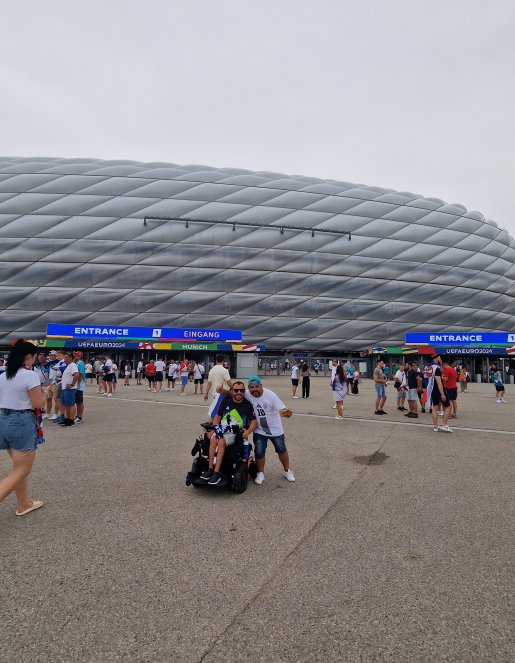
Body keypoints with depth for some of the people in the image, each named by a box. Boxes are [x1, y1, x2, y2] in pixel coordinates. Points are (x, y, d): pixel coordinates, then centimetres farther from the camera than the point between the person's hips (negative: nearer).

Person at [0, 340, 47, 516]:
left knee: (19, 467, 21)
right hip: (23, 423, -8)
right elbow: (38, 403, -16)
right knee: (21, 471, 1)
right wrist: (45, 393, 4)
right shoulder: (30, 375, -16)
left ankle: (24, 504, 32)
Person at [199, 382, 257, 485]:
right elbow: (217, 417, 11)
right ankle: (210, 469, -25)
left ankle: (216, 473, -31)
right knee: (213, 440, -29)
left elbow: (253, 421, 3)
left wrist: (248, 432, -16)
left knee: (221, 442, -32)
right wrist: (212, 431, -2)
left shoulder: (247, 405, 1)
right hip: (222, 429, 3)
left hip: (236, 433, -3)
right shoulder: (226, 401, 6)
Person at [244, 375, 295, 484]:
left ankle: (287, 470, 34)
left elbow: (282, 409, -25)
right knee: (259, 452, -2)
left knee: (281, 450, 13)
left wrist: (286, 413, -47)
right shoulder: (247, 395, -16)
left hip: (275, 429, 0)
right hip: (259, 430, 1)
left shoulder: (270, 395, -21)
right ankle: (260, 473, 22)